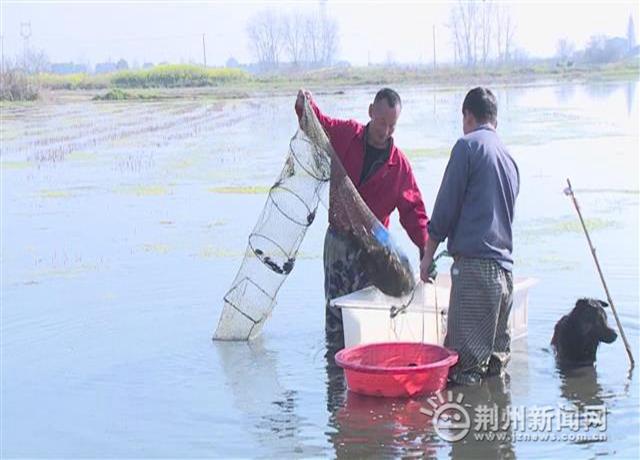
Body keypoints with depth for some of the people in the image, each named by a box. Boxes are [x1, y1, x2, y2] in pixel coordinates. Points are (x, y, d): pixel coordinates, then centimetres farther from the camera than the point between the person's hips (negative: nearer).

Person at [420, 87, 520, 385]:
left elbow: (447, 204, -6)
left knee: (463, 365, -8)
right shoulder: (509, 158, 21)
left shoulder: (468, 145, -3)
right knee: (495, 358, 14)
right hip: (505, 267, 8)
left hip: (474, 264, -8)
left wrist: (428, 255, 3)